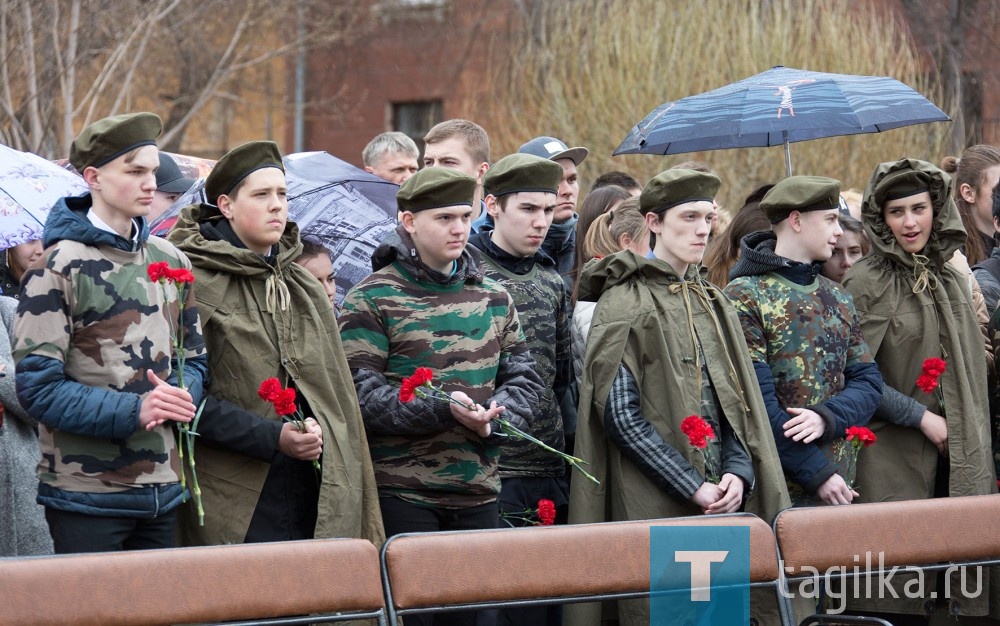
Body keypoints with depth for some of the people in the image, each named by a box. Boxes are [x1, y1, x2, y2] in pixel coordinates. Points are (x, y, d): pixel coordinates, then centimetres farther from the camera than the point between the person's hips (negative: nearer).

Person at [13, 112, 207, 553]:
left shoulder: (171, 261, 12)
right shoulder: (58, 269, -8)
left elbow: (194, 357, 18)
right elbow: (38, 388, -12)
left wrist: (179, 396, -7)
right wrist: (133, 410, -22)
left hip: (164, 489, 6)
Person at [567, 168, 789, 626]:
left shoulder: (712, 304, 16)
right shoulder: (624, 304, -5)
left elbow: (739, 400, 16)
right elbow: (619, 415, -12)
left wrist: (739, 471, -4)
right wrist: (693, 488, -15)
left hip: (717, 501, 6)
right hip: (653, 507, -6)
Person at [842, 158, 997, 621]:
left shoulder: (951, 279, 13)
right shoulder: (865, 283, -5)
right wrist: (921, 417, -11)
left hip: (957, 460, 5)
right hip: (892, 456, -5)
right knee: (896, 585, -5)